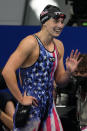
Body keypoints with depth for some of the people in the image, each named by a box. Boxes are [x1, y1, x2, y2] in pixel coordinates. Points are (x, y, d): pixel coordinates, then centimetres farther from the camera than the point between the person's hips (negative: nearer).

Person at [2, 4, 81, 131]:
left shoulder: (59, 46, 11)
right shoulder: (31, 42, -15)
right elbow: (7, 71, -24)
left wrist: (69, 72, -4)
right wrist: (21, 99, -20)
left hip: (49, 106, 8)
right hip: (31, 106, -8)